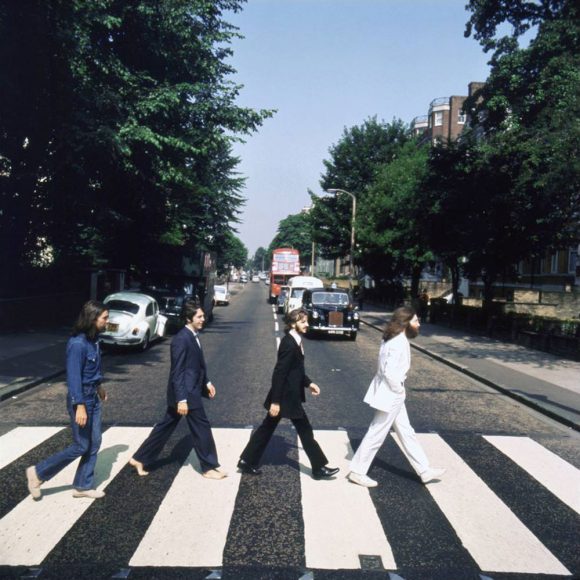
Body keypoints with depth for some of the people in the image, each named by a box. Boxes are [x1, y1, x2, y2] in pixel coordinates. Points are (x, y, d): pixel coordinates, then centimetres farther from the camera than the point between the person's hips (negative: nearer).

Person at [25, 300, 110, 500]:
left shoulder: (93, 339, 3)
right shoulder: (78, 343, -24)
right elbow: (73, 376, -24)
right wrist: (80, 405, -27)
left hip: (93, 397, 9)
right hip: (81, 398, -9)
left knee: (94, 444, 12)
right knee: (81, 446, 2)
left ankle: (83, 486, 24)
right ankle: (38, 473, 17)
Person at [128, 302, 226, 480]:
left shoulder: (193, 336, 10)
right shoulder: (181, 339, -20)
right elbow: (177, 371, -21)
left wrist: (207, 382, 17)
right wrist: (182, 399, -22)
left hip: (191, 390, 10)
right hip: (186, 392, -10)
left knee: (166, 426, 16)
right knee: (202, 427, 1)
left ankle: (139, 458, 25)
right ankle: (209, 467, 15)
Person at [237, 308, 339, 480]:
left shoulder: (294, 341, 8)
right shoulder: (289, 344, -23)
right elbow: (279, 373, -24)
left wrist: (308, 383, 12)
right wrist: (276, 401, -23)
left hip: (288, 395, 10)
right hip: (287, 396, -10)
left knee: (267, 428, 15)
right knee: (305, 430, 3)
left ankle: (247, 461, 24)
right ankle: (319, 468, 17)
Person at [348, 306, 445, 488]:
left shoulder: (395, 339, 7)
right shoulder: (399, 343, -23)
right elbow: (390, 372, -28)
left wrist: (398, 390, 10)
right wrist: (399, 390, -14)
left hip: (392, 394, 10)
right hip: (390, 395, -10)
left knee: (406, 432, 17)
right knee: (376, 435, 3)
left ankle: (424, 471, 28)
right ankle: (357, 472, 16)